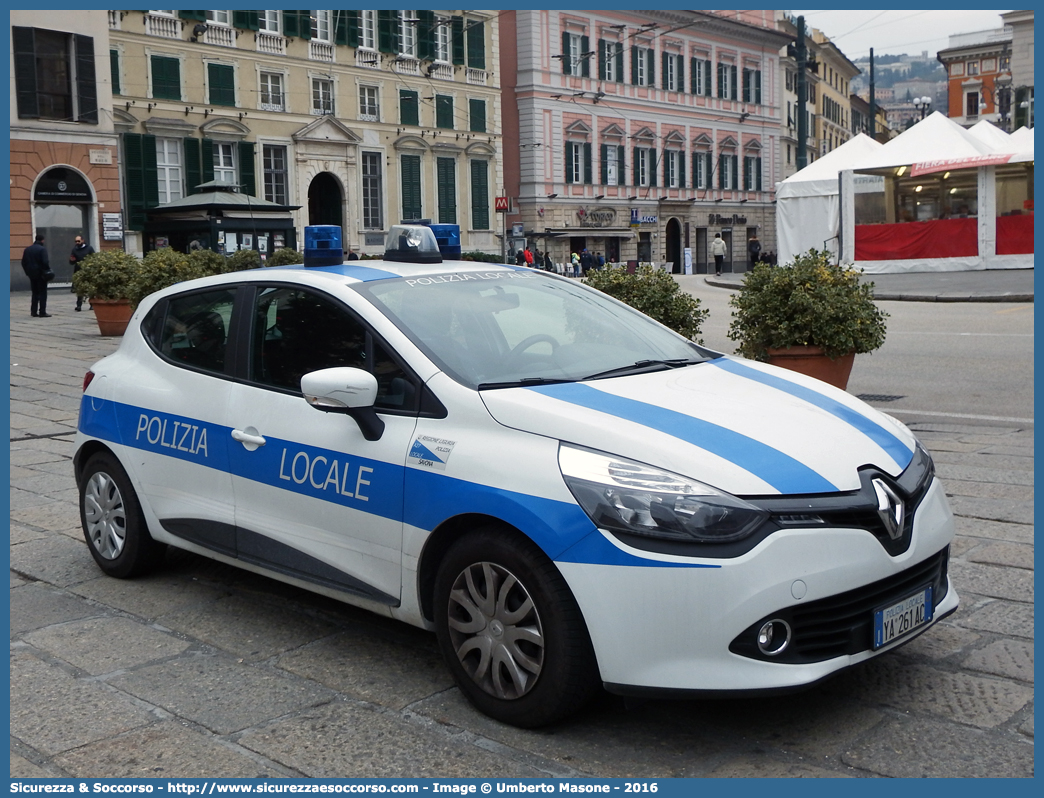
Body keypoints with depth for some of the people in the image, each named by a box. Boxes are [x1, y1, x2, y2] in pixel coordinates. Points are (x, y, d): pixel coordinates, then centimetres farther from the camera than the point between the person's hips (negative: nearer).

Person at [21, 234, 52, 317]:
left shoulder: (27, 249, 10)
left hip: (31, 274, 6)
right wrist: (48, 270, -8)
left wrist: (27, 271, 17)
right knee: (42, 293, -2)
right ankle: (42, 312, -5)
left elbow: (23, 262, 12)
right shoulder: (42, 249, -12)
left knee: (35, 293, 15)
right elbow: (45, 262, -20)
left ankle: (33, 311, 14)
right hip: (41, 273, -6)